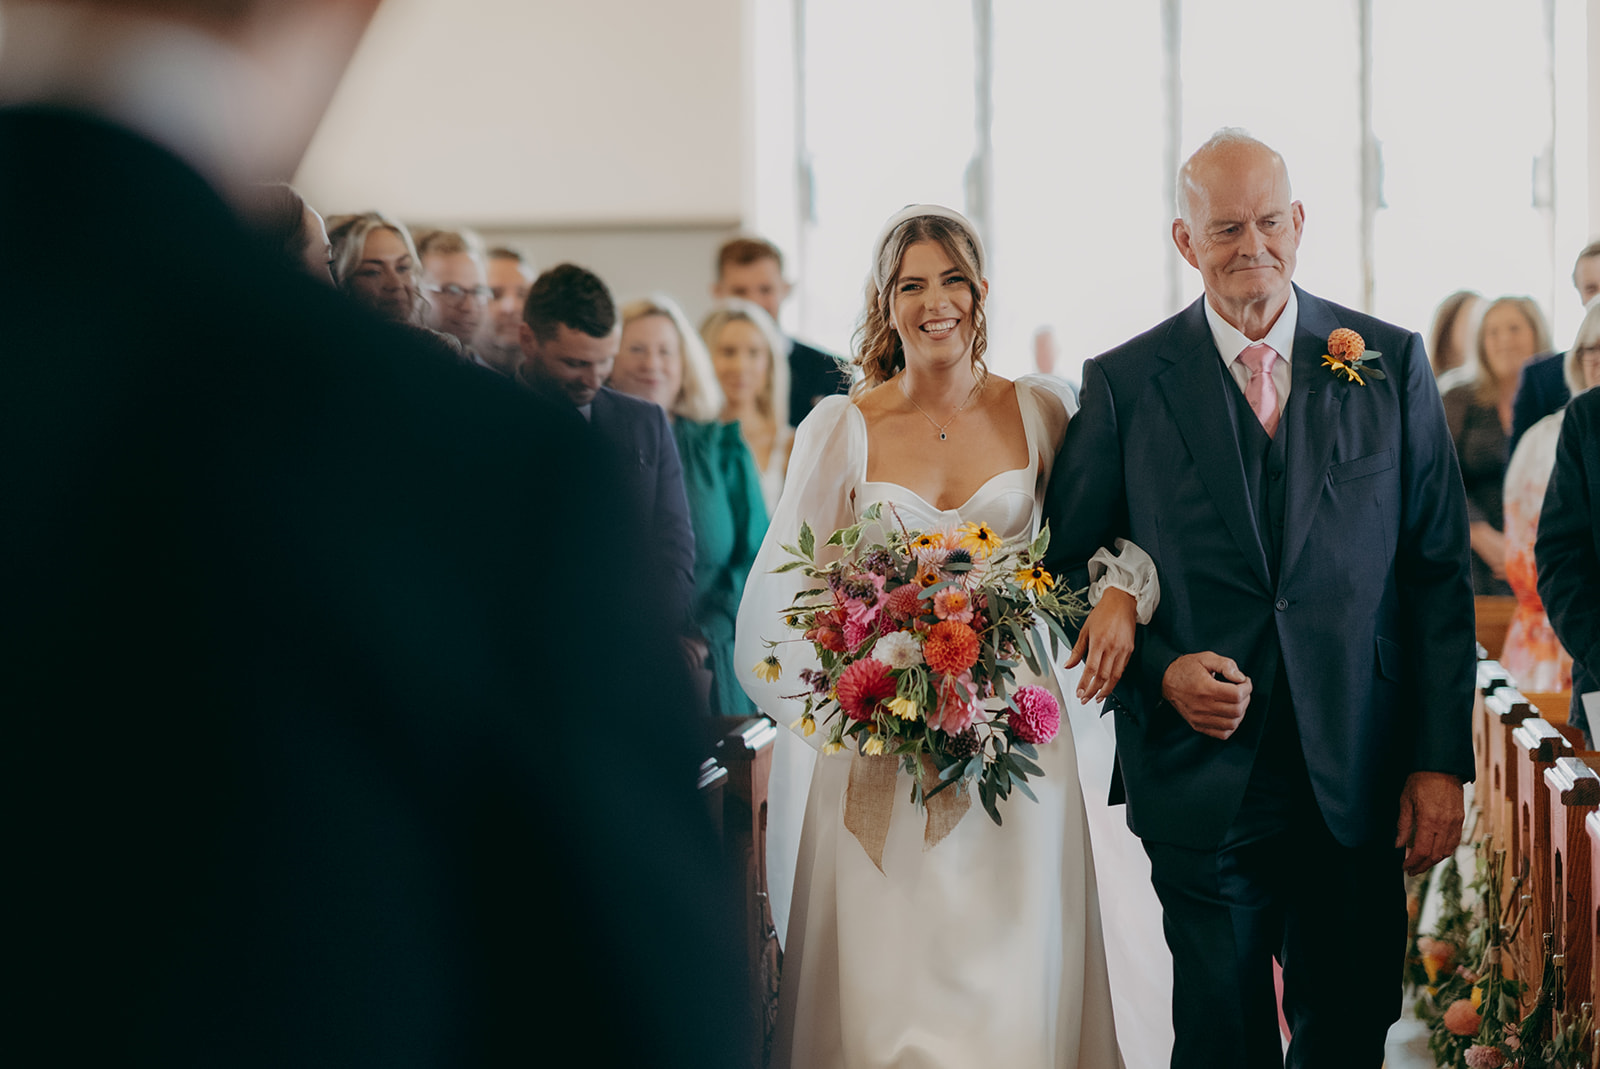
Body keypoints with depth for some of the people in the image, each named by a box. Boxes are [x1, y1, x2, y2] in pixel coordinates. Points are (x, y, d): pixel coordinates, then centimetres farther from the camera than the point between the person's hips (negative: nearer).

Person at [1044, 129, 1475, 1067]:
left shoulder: (1392, 363, 4)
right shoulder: (1124, 384, 1)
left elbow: (1439, 572, 3)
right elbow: (1072, 569, 5)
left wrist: (1443, 760, -2)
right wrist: (1159, 671, -12)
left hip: (1360, 779, 1)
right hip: (1203, 772, -1)